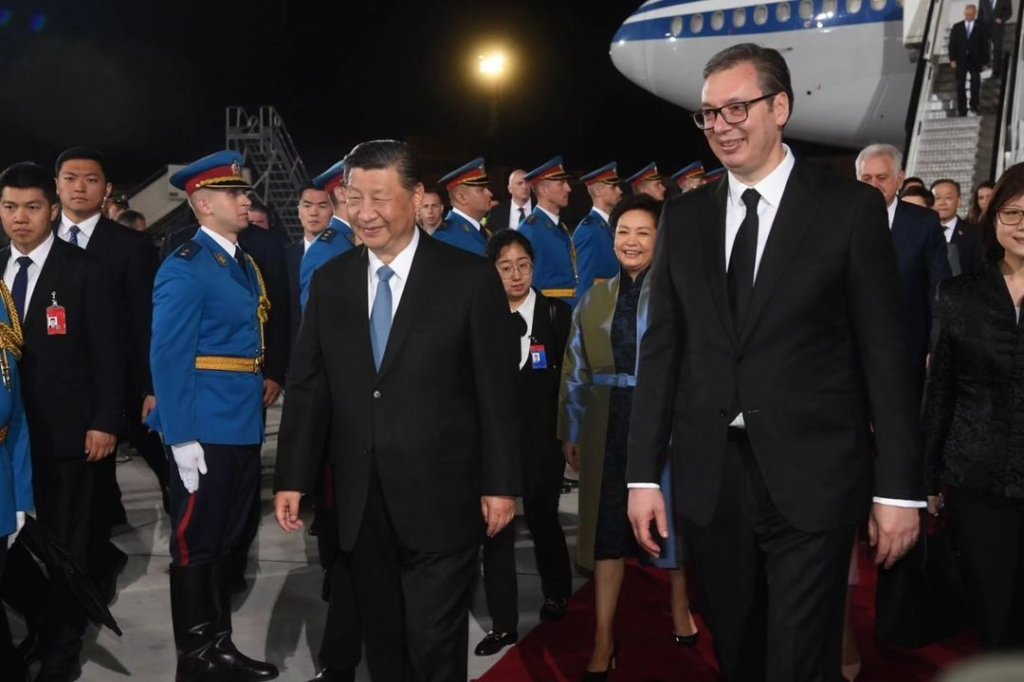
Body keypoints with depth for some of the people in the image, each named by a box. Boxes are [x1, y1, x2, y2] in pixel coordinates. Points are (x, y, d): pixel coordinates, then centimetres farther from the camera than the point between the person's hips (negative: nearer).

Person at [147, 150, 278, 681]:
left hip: (244, 429, 9)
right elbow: (167, 358, -18)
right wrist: (181, 439, -22)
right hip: (205, 431, -9)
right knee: (195, 545, 3)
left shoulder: (245, 265, 14)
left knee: (227, 542, 16)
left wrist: (267, 382, 12)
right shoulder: (184, 268, -13)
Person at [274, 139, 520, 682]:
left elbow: (496, 391, -5)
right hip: (360, 500, 4)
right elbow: (307, 386, 7)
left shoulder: (471, 278, -6)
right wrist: (292, 477, 4)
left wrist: (500, 483, -5)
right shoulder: (329, 281, 6)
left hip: (440, 499, -4)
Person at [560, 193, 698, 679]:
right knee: (607, 521, 4)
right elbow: (576, 370, 10)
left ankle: (680, 607, 36)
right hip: (609, 425, 3)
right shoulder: (595, 300, 8)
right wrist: (571, 432, 9)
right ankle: (603, 639, 12)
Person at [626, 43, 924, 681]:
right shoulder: (684, 216, 8)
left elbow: (887, 353, -4)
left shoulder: (850, 207, -3)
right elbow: (662, 348, 7)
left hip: (811, 479, -3)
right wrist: (644, 473, 4)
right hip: (709, 478, 4)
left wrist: (899, 487, -6)